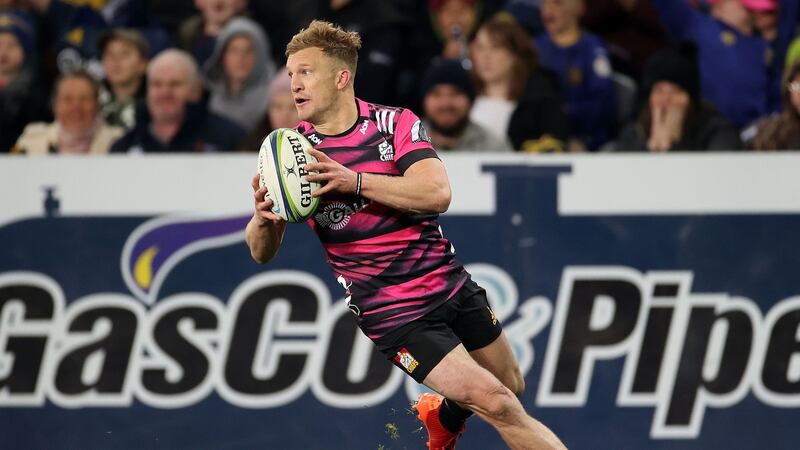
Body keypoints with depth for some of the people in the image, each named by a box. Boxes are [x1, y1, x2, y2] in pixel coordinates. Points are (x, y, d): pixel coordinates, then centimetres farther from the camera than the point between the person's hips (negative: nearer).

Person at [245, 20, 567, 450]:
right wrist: (263, 218, -27)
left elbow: (437, 194, -24)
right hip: (392, 313, -2)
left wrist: (355, 181, -34)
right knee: (494, 403, -14)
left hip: (449, 283, 2)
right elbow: (261, 252, -3)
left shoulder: (396, 123, -7)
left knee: (511, 387, 16)